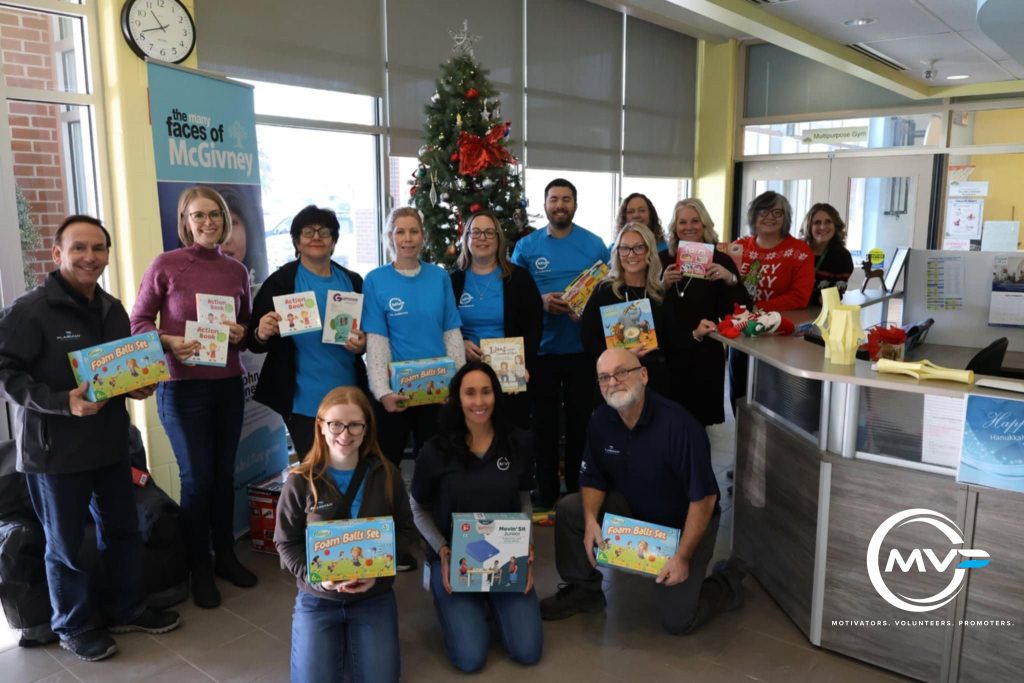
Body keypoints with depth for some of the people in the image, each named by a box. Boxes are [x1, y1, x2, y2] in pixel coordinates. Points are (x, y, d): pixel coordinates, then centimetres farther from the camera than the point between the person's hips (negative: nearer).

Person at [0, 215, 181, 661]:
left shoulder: (113, 309, 8)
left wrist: (139, 385, -2)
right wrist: (62, 402, -29)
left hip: (110, 441, 7)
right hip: (55, 450, -6)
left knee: (123, 529, 17)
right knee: (66, 543, 10)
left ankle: (126, 610, 36)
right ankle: (73, 627, 30)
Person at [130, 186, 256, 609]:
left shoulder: (237, 271, 4)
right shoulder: (165, 265, -7)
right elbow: (138, 322, -4)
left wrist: (242, 334, -8)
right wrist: (170, 342, -21)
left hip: (229, 384, 4)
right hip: (183, 388, -4)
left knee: (224, 474, 13)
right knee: (197, 479, 4)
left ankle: (226, 556, 30)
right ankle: (200, 569, 22)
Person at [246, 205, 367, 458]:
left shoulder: (353, 281, 6)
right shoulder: (280, 282, -5)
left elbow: (369, 333, 14)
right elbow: (254, 341, -4)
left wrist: (362, 344, -7)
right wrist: (261, 335, -26)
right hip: (305, 402, -4)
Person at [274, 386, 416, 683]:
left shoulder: (386, 474, -7)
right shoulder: (300, 481, -11)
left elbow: (406, 530, 0)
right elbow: (286, 543, -4)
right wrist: (316, 577, -19)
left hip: (375, 596, 1)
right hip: (317, 597, -1)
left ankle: (352, 638, 26)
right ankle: (338, 641, 25)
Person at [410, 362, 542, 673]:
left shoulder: (519, 443, -5)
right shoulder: (435, 451, -13)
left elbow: (524, 502, 7)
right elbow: (419, 510, 2)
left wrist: (526, 549, -8)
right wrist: (443, 553, -13)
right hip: (454, 558, -2)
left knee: (528, 652, -8)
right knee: (470, 658, -14)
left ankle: (492, 603, 23)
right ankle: (449, 601, 19)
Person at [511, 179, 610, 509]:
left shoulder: (595, 245, 2)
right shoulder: (526, 246, 1)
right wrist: (540, 301, -16)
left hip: (583, 349, 1)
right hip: (541, 349, 0)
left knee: (581, 420, 10)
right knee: (544, 422, 8)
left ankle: (578, 489, 26)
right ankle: (546, 491, 22)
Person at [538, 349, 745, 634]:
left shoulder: (679, 426, -31)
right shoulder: (601, 420, -12)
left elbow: (704, 498, -26)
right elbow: (593, 479, -1)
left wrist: (682, 558, -26)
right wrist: (591, 520, -20)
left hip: (683, 525, -5)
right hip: (633, 509, 5)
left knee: (677, 620, -10)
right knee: (569, 510, -13)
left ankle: (727, 580, 20)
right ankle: (584, 590, 9)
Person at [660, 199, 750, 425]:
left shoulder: (721, 261, -2)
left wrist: (730, 279, -22)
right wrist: (663, 285, -13)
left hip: (705, 355, -2)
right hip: (668, 352, 2)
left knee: (699, 417, 5)